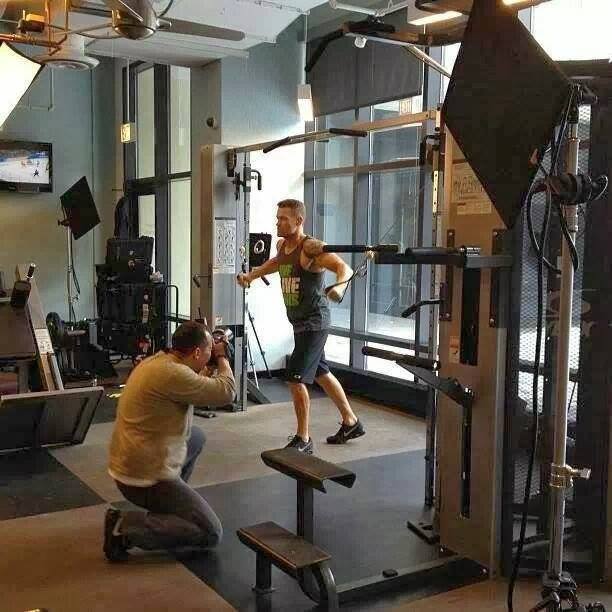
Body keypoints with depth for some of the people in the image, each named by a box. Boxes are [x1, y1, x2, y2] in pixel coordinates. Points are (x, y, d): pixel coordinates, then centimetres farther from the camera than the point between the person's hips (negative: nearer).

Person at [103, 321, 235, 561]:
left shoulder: (157, 361, 6)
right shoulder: (173, 373, -24)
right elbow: (226, 392, -18)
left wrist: (207, 372, 13)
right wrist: (222, 358, -2)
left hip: (127, 464, 10)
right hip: (145, 477, -10)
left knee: (197, 437, 27)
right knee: (210, 534, -5)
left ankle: (169, 502, 26)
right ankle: (126, 527, -9)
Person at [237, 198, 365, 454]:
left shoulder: (311, 247, -21)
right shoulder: (282, 244, 5)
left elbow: (344, 267, -33)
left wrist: (339, 287, -53)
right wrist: (251, 275, 24)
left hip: (314, 323, -9)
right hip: (300, 322, 9)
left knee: (295, 379, -9)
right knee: (321, 374, 20)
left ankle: (303, 440, 6)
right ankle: (351, 423, 36)